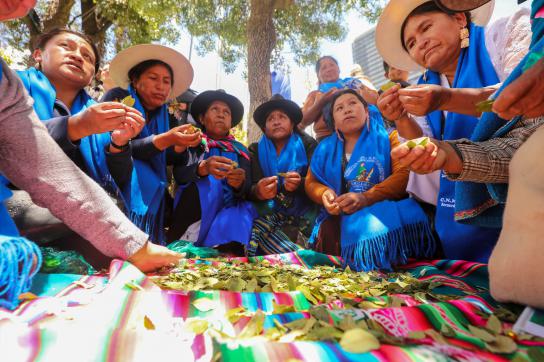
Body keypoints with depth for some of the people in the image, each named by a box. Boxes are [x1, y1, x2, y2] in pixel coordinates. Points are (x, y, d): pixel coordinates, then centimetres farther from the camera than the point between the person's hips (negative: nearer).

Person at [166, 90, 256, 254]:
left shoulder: (240, 150, 14)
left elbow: (247, 188, 1)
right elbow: (179, 174, -8)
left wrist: (239, 183, -26)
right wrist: (203, 167, -31)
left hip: (229, 209, 1)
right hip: (194, 214, -1)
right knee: (206, 183, -29)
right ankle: (180, 244, -26)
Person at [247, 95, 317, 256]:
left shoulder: (308, 145, 5)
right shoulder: (255, 150, 9)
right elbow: (251, 189, -4)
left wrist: (300, 184, -26)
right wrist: (258, 191, -29)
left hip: (303, 214, -1)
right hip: (269, 213, 2)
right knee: (257, 228, -29)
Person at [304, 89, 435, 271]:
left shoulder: (387, 136, 6)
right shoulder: (325, 148, 16)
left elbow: (405, 174, -7)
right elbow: (311, 182, 17)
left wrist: (367, 198, -22)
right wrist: (324, 194, -9)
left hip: (383, 212, -1)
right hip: (339, 217, 2)